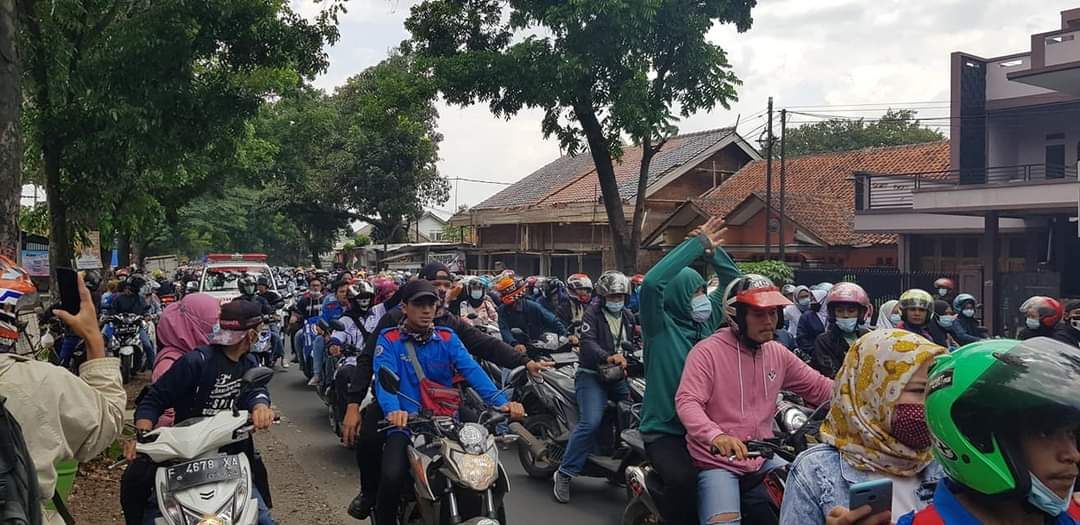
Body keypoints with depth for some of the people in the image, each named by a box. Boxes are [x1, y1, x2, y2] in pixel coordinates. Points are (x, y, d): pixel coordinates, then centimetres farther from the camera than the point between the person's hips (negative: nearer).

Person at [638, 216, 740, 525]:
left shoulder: (707, 320, 9)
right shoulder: (660, 324, -9)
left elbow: (733, 282, 13)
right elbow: (651, 282, -28)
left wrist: (714, 250, -6)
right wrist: (697, 244, -23)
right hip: (664, 431, -6)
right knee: (685, 480, -32)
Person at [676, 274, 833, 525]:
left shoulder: (778, 353, 8)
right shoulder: (707, 351, -13)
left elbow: (820, 387, 12)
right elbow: (687, 402, -24)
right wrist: (715, 435, -42)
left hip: (763, 457, 7)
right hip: (717, 460, -6)